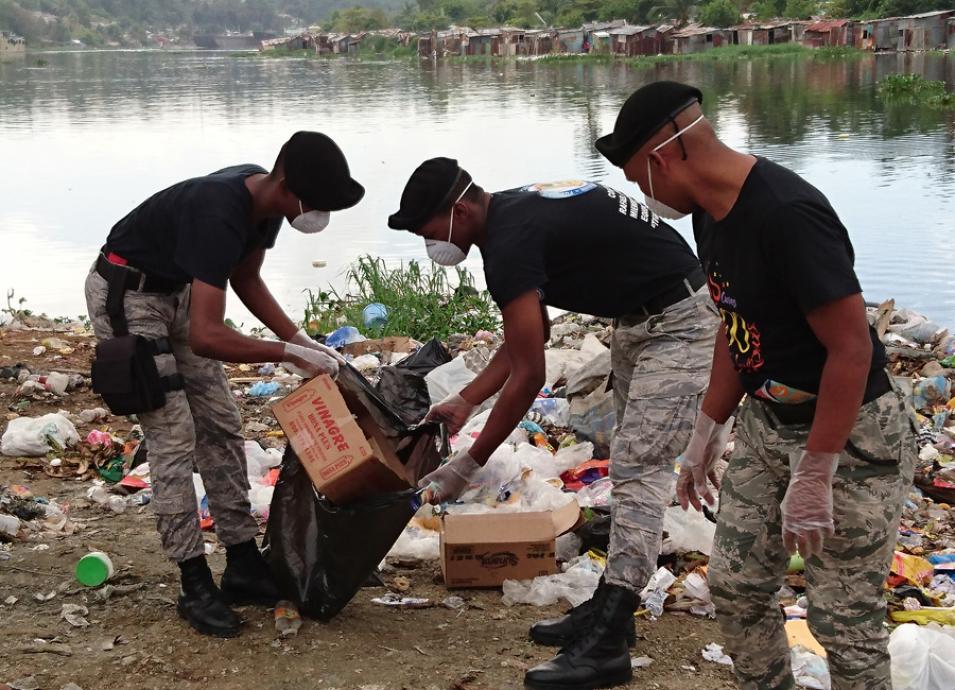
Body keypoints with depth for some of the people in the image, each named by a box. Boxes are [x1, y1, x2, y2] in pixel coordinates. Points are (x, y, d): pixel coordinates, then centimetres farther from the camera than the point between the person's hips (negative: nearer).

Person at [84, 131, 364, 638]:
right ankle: (196, 587, -4)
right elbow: (206, 337, -39)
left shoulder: (265, 201, -8)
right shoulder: (219, 216, -35)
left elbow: (246, 280, 9)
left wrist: (300, 340, -2)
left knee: (222, 427, 6)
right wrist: (289, 354, -29)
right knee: (173, 438, -12)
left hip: (176, 292, 9)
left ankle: (244, 566, 12)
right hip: (125, 296, -9)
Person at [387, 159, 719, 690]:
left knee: (638, 470, -14)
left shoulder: (510, 243, -24)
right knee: (628, 465, 13)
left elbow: (528, 375, -22)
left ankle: (607, 644, -13)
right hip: (639, 320, 11)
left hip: (679, 321, -11)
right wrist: (464, 401, 13)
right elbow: (529, 337, 16)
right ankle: (610, 609, 20)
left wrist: (468, 465, -14)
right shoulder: (514, 214, 7)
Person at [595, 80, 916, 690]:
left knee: (844, 617, -1)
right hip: (767, 424, 9)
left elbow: (852, 347, -25)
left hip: (852, 436, -9)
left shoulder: (788, 213, -27)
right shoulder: (711, 212, 2)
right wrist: (706, 433, 16)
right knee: (736, 587, 13)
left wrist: (814, 477, -22)